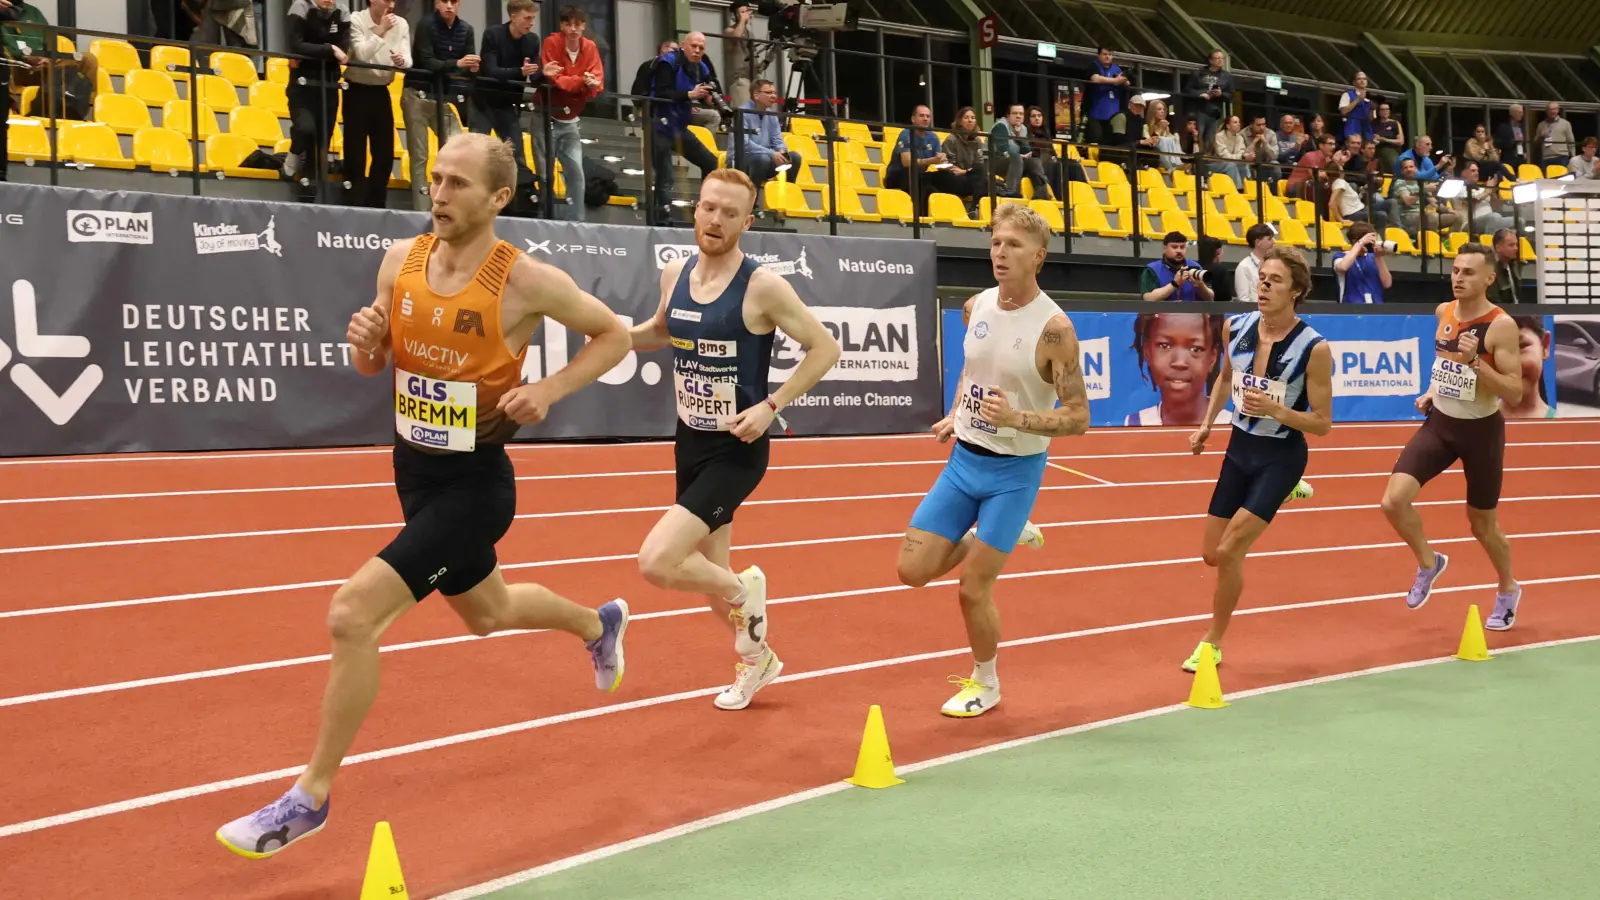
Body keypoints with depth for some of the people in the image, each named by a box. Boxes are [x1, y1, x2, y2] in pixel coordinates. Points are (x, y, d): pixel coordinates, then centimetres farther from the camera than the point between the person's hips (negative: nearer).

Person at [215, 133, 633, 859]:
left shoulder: (526, 281, -18)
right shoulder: (400, 260, -3)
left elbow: (614, 336, -5)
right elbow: (374, 366, 10)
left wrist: (549, 390, -19)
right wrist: (363, 340, -13)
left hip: (475, 485, -7)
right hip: (414, 472, 7)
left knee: (353, 614, -18)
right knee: (486, 613, 27)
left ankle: (312, 796, -1)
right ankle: (599, 624, 58)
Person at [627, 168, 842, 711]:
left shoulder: (762, 287, -17)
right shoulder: (675, 274, 2)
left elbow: (825, 348, -11)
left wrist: (771, 406, -18)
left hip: (735, 451, -7)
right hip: (689, 443, 7)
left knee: (656, 563, -19)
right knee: (708, 576, 18)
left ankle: (744, 591, 10)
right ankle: (757, 660, 43)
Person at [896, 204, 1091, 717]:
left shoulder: (1053, 328, -18)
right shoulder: (976, 308, 0)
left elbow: (1078, 418, -17)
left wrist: (1016, 418, -31)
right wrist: (955, 415, 8)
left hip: (1014, 470, -6)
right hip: (964, 459, 6)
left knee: (973, 591, -2)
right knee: (913, 570, 3)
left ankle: (985, 683, 25)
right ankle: (1008, 537, 27)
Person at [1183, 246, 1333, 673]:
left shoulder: (1314, 348, -20)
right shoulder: (1235, 327, -6)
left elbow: (1322, 423, -14)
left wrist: (1275, 410, -29)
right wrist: (1207, 424, 11)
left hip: (1281, 457, -6)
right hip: (1240, 449, 6)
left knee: (1228, 552, -14)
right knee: (1211, 555, 12)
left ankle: (1212, 643, 10)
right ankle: (1284, 497, 40)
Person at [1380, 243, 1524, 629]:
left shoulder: (1501, 326, -19)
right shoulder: (1443, 312, -1)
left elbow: (1515, 395, -21)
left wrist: (1476, 361, -32)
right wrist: (1433, 390, 7)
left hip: (1481, 430, -4)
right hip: (1440, 423, 4)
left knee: (1482, 523, 11)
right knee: (1394, 500, -14)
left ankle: (1508, 590, 39)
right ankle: (1428, 563, 14)